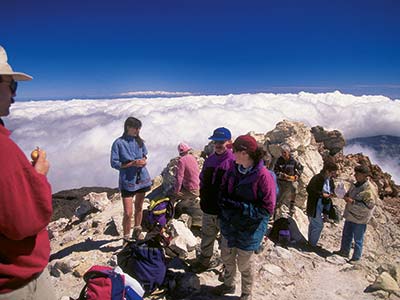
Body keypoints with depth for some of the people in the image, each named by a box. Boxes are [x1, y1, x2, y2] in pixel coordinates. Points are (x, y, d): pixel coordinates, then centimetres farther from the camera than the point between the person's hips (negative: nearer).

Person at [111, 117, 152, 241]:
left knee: (139, 207, 19)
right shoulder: (119, 143, -11)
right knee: (128, 213, -6)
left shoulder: (139, 141, 4)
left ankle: (137, 231, 37)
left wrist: (144, 161, -6)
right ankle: (126, 238, 13)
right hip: (127, 181, -5)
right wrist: (133, 163, -21)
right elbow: (114, 163, -12)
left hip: (142, 178, 5)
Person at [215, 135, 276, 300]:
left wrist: (240, 207, -27)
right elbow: (223, 190, 7)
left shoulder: (263, 176, -25)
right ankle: (228, 285, 51)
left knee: (244, 265, 14)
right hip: (229, 225, 6)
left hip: (248, 230, -6)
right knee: (227, 257, 24)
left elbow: (267, 208, -21)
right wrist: (224, 202, -15)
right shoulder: (233, 169, -7)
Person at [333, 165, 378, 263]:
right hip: (350, 216, 8)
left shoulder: (370, 189, -25)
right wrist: (345, 196, -3)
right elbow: (350, 194, 19)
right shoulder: (356, 185, 2)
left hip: (360, 219, -8)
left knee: (358, 240, 10)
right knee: (346, 235, 23)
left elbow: (369, 205, -27)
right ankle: (344, 251, 42)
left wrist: (353, 202, -28)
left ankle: (356, 258, 28)